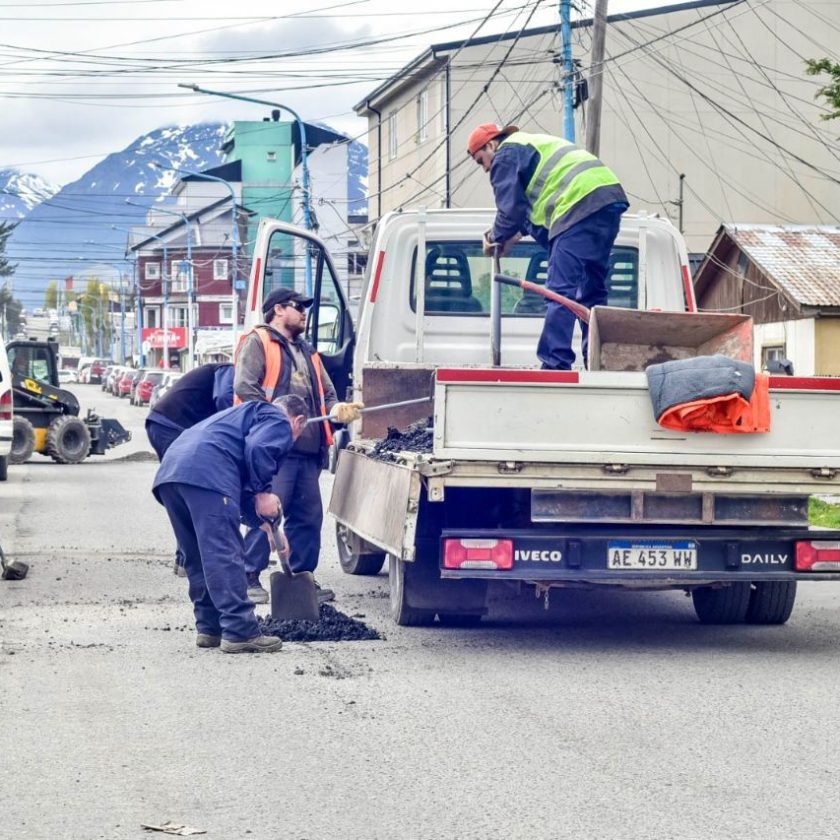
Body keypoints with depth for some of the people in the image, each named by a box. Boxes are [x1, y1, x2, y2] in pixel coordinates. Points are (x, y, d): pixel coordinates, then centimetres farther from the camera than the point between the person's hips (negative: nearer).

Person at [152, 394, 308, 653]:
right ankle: (240, 632, -13)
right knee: (225, 556, -10)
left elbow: (240, 487, 41)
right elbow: (257, 449, -12)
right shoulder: (278, 422, 12)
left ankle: (209, 628, 21)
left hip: (169, 472, 9)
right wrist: (263, 492, -2)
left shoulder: (252, 413, 39)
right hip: (206, 474, -9)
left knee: (197, 558, 17)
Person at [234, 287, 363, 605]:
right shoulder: (258, 343, 1)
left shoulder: (307, 353, 27)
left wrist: (336, 408, -1)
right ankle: (249, 578, -5)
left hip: (308, 449, 8)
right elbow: (244, 386, -11)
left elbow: (326, 392, 23)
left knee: (309, 515, 8)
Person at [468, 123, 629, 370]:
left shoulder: (506, 155, 6)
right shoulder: (535, 144, 35)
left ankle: (554, 364, -17)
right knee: (592, 292, 13)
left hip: (581, 204, -9)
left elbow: (511, 209, 2)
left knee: (561, 292, -11)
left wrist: (496, 238, 18)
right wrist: (518, 233, 27)